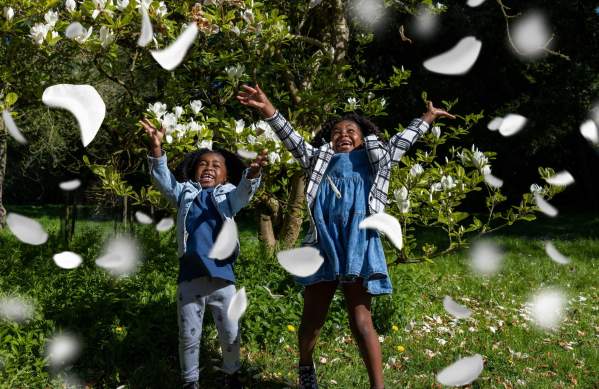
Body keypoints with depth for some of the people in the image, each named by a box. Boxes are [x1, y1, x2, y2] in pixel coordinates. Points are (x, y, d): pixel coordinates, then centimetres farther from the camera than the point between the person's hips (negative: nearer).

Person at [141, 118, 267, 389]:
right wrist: (156, 146, -17)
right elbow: (162, 178, -1)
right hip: (190, 276, 0)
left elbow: (245, 189, -11)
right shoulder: (185, 194, 11)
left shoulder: (229, 197, 8)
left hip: (222, 275, 0)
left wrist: (253, 172, -35)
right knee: (189, 335, 10)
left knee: (230, 333, 9)